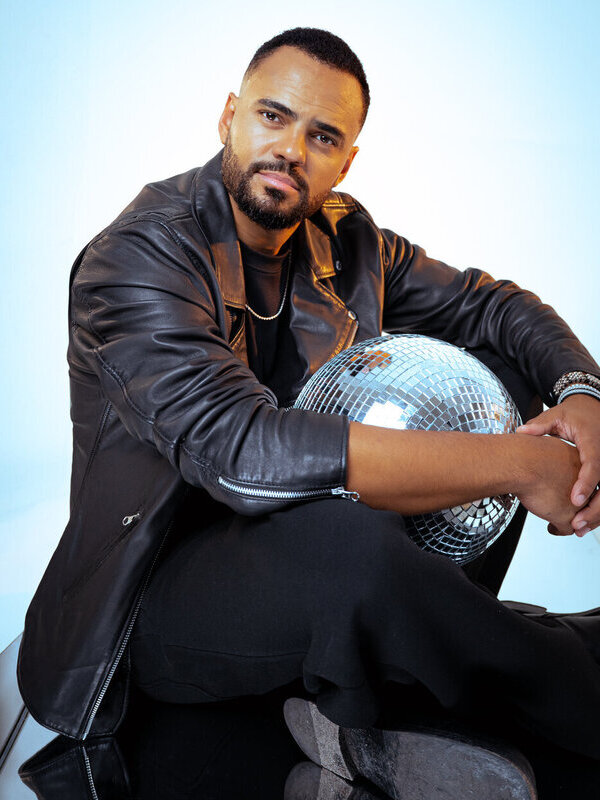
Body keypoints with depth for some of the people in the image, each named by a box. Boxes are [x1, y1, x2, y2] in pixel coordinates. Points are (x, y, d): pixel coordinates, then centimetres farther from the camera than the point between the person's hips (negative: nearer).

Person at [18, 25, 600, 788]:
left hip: (308, 545, 7)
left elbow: (490, 302, 9)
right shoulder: (138, 255, -19)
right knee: (346, 540, -38)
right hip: (163, 591, -6)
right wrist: (516, 466, -33)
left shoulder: (345, 239, 2)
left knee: (481, 373, -3)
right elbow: (242, 450, -34)